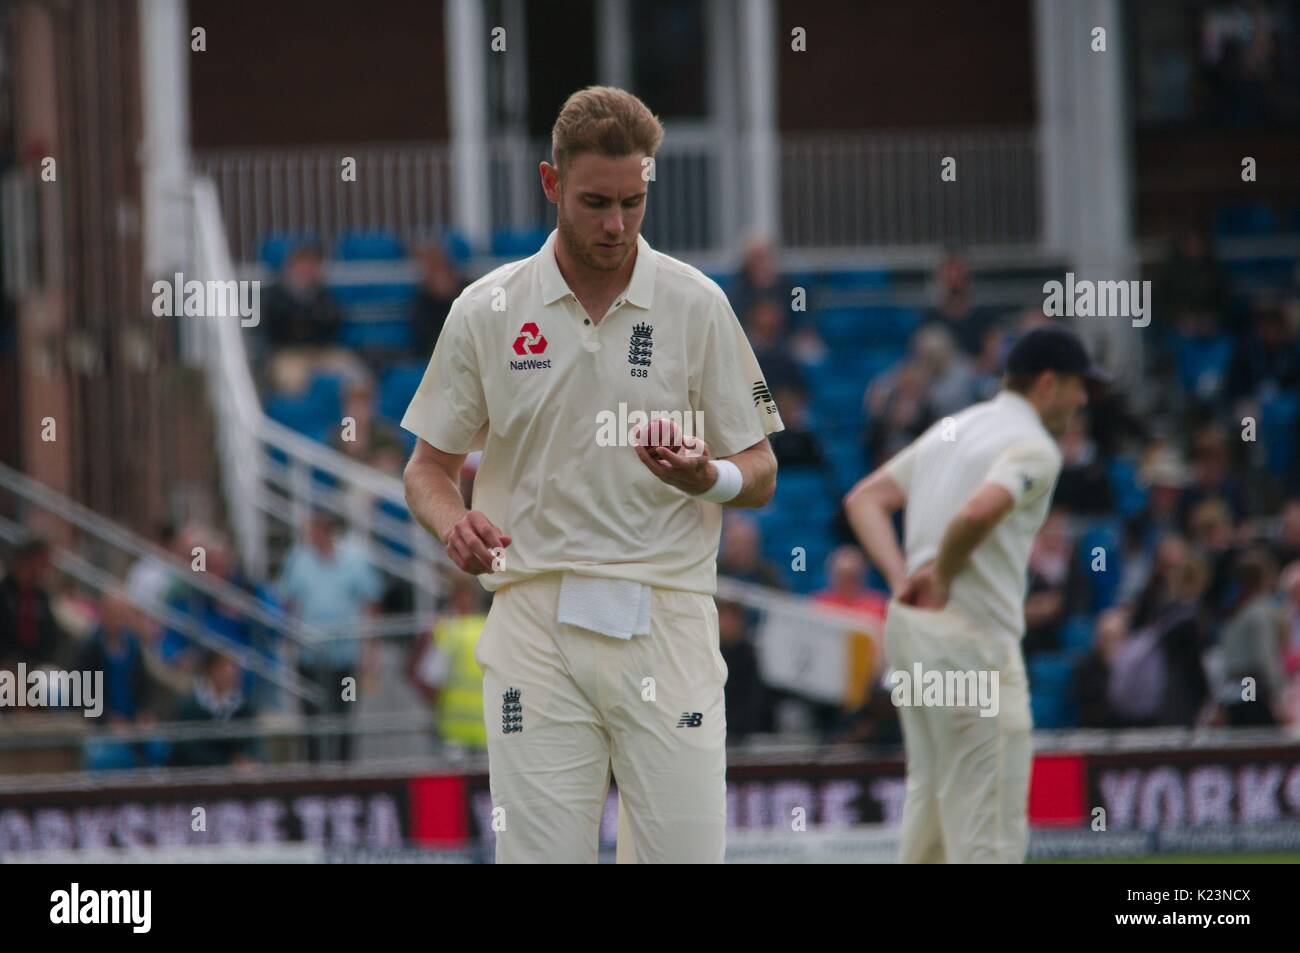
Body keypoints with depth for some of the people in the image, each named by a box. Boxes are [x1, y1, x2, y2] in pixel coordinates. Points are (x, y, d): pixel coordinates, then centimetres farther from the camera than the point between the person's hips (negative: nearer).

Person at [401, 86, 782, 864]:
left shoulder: (697, 305, 4)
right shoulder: (487, 311, 6)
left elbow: (761, 472, 7)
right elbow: (430, 464, 13)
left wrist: (706, 477, -15)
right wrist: (454, 523, -10)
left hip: (666, 624, 0)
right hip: (535, 618, 0)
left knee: (686, 850, -7)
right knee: (542, 852, -4)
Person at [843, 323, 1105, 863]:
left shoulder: (952, 429, 19)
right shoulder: (1035, 447, -10)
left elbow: (865, 499, 16)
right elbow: (978, 511, -29)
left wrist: (901, 577, 3)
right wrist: (941, 582, -13)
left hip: (907, 629, 9)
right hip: (971, 634, -9)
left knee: (931, 796, 20)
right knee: (989, 822, -7)